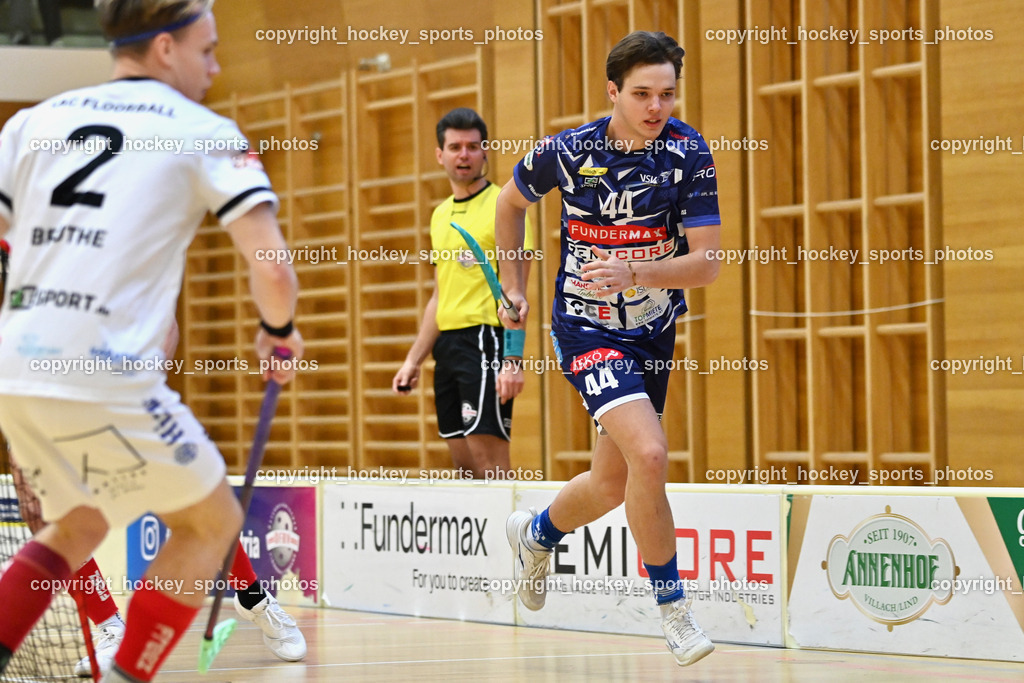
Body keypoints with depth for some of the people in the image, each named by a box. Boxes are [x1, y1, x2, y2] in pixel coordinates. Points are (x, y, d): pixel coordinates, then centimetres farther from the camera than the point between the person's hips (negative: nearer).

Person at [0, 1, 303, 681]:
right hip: (106, 375, -6)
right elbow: (271, 269, -7)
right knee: (211, 523, 15)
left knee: (79, 525, 28)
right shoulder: (205, 134, 3)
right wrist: (280, 333, 14)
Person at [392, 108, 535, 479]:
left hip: (486, 339, -7)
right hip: (447, 343, 8)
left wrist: (513, 361, -20)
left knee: (487, 459, -12)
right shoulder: (441, 215, 18)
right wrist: (413, 360, 19)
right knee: (463, 460, 6)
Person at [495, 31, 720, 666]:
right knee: (649, 453, -25)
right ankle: (674, 607, -11)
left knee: (613, 483, 15)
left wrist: (635, 272, -31)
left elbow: (706, 262, -16)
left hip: (655, 329, 4)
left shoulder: (689, 152, -13)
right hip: (589, 328, -3)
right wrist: (515, 285, 13)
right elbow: (511, 202, 8)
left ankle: (536, 532, 48)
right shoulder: (568, 151, -14)